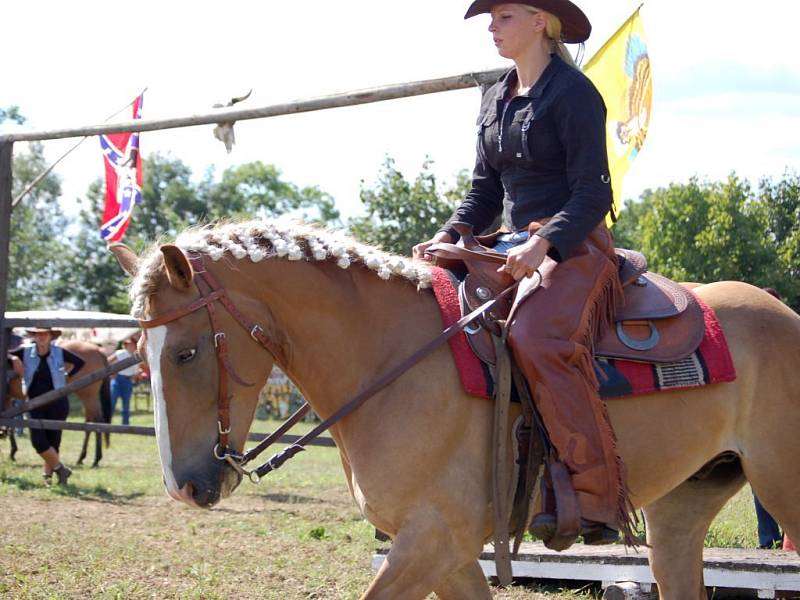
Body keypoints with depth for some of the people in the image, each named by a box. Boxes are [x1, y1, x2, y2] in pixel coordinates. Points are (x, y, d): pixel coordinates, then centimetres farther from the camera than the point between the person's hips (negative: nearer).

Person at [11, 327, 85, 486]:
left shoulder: (59, 353, -5)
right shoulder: (26, 352, -4)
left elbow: (79, 362, 10)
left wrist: (66, 375, 2)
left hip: (57, 403, -1)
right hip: (36, 405, 1)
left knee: (53, 440, 4)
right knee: (38, 440, -11)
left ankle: (48, 473, 21)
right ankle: (61, 469, 4)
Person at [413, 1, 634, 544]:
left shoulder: (573, 93, -7)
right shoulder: (496, 100, 18)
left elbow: (592, 194, -13)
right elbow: (485, 191, 20)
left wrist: (543, 243, -28)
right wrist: (447, 237, 1)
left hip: (574, 246, -9)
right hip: (512, 246, 9)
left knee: (538, 336, -35)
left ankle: (599, 498, -35)